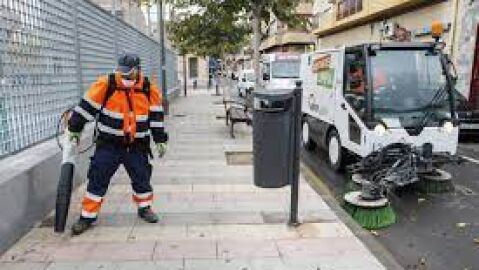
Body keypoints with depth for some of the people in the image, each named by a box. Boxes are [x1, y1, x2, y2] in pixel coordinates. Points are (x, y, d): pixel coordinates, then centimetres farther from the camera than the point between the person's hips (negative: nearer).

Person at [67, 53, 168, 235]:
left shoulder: (149, 89, -4)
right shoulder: (106, 84, -11)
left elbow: (156, 116, 4)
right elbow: (87, 106, -3)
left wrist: (160, 139, 5)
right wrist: (74, 129, 3)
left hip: (137, 145, 2)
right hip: (108, 143, -1)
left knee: (142, 177, 10)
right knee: (97, 179, 1)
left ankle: (144, 208, 33)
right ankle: (87, 216, 15)